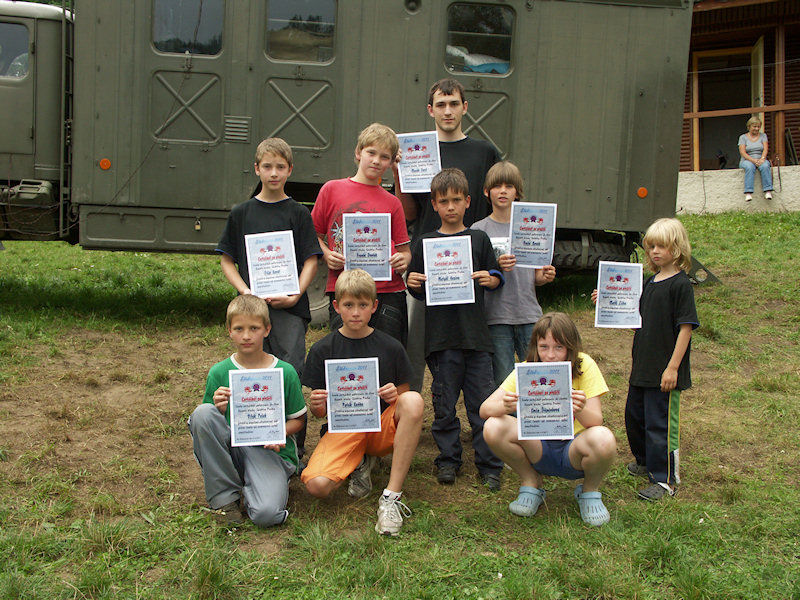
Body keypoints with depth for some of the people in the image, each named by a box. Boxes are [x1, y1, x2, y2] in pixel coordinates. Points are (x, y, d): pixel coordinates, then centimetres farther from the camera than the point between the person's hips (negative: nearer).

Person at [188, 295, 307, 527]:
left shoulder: (285, 372, 0)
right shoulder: (219, 373, 3)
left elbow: (298, 419, 8)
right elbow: (208, 424, 6)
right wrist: (219, 410, -17)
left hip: (270, 451, -3)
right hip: (230, 447, 3)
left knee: (267, 514, -32)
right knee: (202, 412, -28)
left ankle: (248, 491, 6)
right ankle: (225, 495, -13)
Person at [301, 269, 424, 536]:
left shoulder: (391, 347, 3)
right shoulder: (323, 350, 3)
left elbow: (405, 397, 10)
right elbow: (319, 413, 6)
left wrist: (395, 396, -14)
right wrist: (316, 405, -18)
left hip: (384, 425, 1)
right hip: (343, 429, 0)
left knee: (413, 400, -33)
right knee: (316, 485, -29)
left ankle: (391, 496, -27)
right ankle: (361, 463, 8)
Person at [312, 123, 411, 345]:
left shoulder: (392, 203, 12)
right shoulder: (332, 189, 9)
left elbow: (404, 250, 14)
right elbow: (314, 234, 14)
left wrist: (403, 261, -8)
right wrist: (327, 254, -4)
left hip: (388, 292, 2)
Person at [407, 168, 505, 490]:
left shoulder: (479, 239, 9)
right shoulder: (425, 243, 9)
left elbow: (497, 279, 11)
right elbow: (417, 290, 12)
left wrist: (489, 279, -10)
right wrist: (413, 282, -9)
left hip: (476, 333, 0)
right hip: (441, 335, 0)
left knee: (482, 403, 0)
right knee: (444, 404, 5)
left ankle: (489, 465, 9)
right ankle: (448, 460, 19)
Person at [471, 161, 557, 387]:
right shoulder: (479, 230, 1)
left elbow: (534, 277, 14)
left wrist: (545, 276, -8)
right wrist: (496, 267, -20)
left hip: (529, 315, 2)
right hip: (496, 317, -2)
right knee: (503, 382, 2)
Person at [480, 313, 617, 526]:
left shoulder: (584, 366, -13)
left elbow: (596, 421, -20)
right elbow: (484, 409, -18)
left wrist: (580, 410, -44)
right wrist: (504, 406, -41)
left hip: (573, 452, -2)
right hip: (539, 450, 2)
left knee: (603, 439, -36)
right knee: (493, 428, -25)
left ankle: (589, 491, -1)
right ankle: (531, 483, 3)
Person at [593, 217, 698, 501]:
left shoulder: (681, 284, -13)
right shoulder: (651, 282, 11)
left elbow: (686, 327, -16)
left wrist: (673, 367, -19)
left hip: (665, 371, -8)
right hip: (643, 367, 8)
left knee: (660, 423, -3)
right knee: (634, 414, 19)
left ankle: (666, 480, 9)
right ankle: (646, 462, 38)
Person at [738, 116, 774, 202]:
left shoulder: (763, 135, 15)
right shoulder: (743, 137, 8)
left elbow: (765, 149, 0)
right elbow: (742, 152, -5)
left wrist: (762, 158, -21)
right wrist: (753, 160, -20)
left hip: (761, 159, 2)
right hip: (747, 160, -2)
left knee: (765, 166, -34)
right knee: (749, 167, -37)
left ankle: (768, 191, -42)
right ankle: (748, 193, -48)